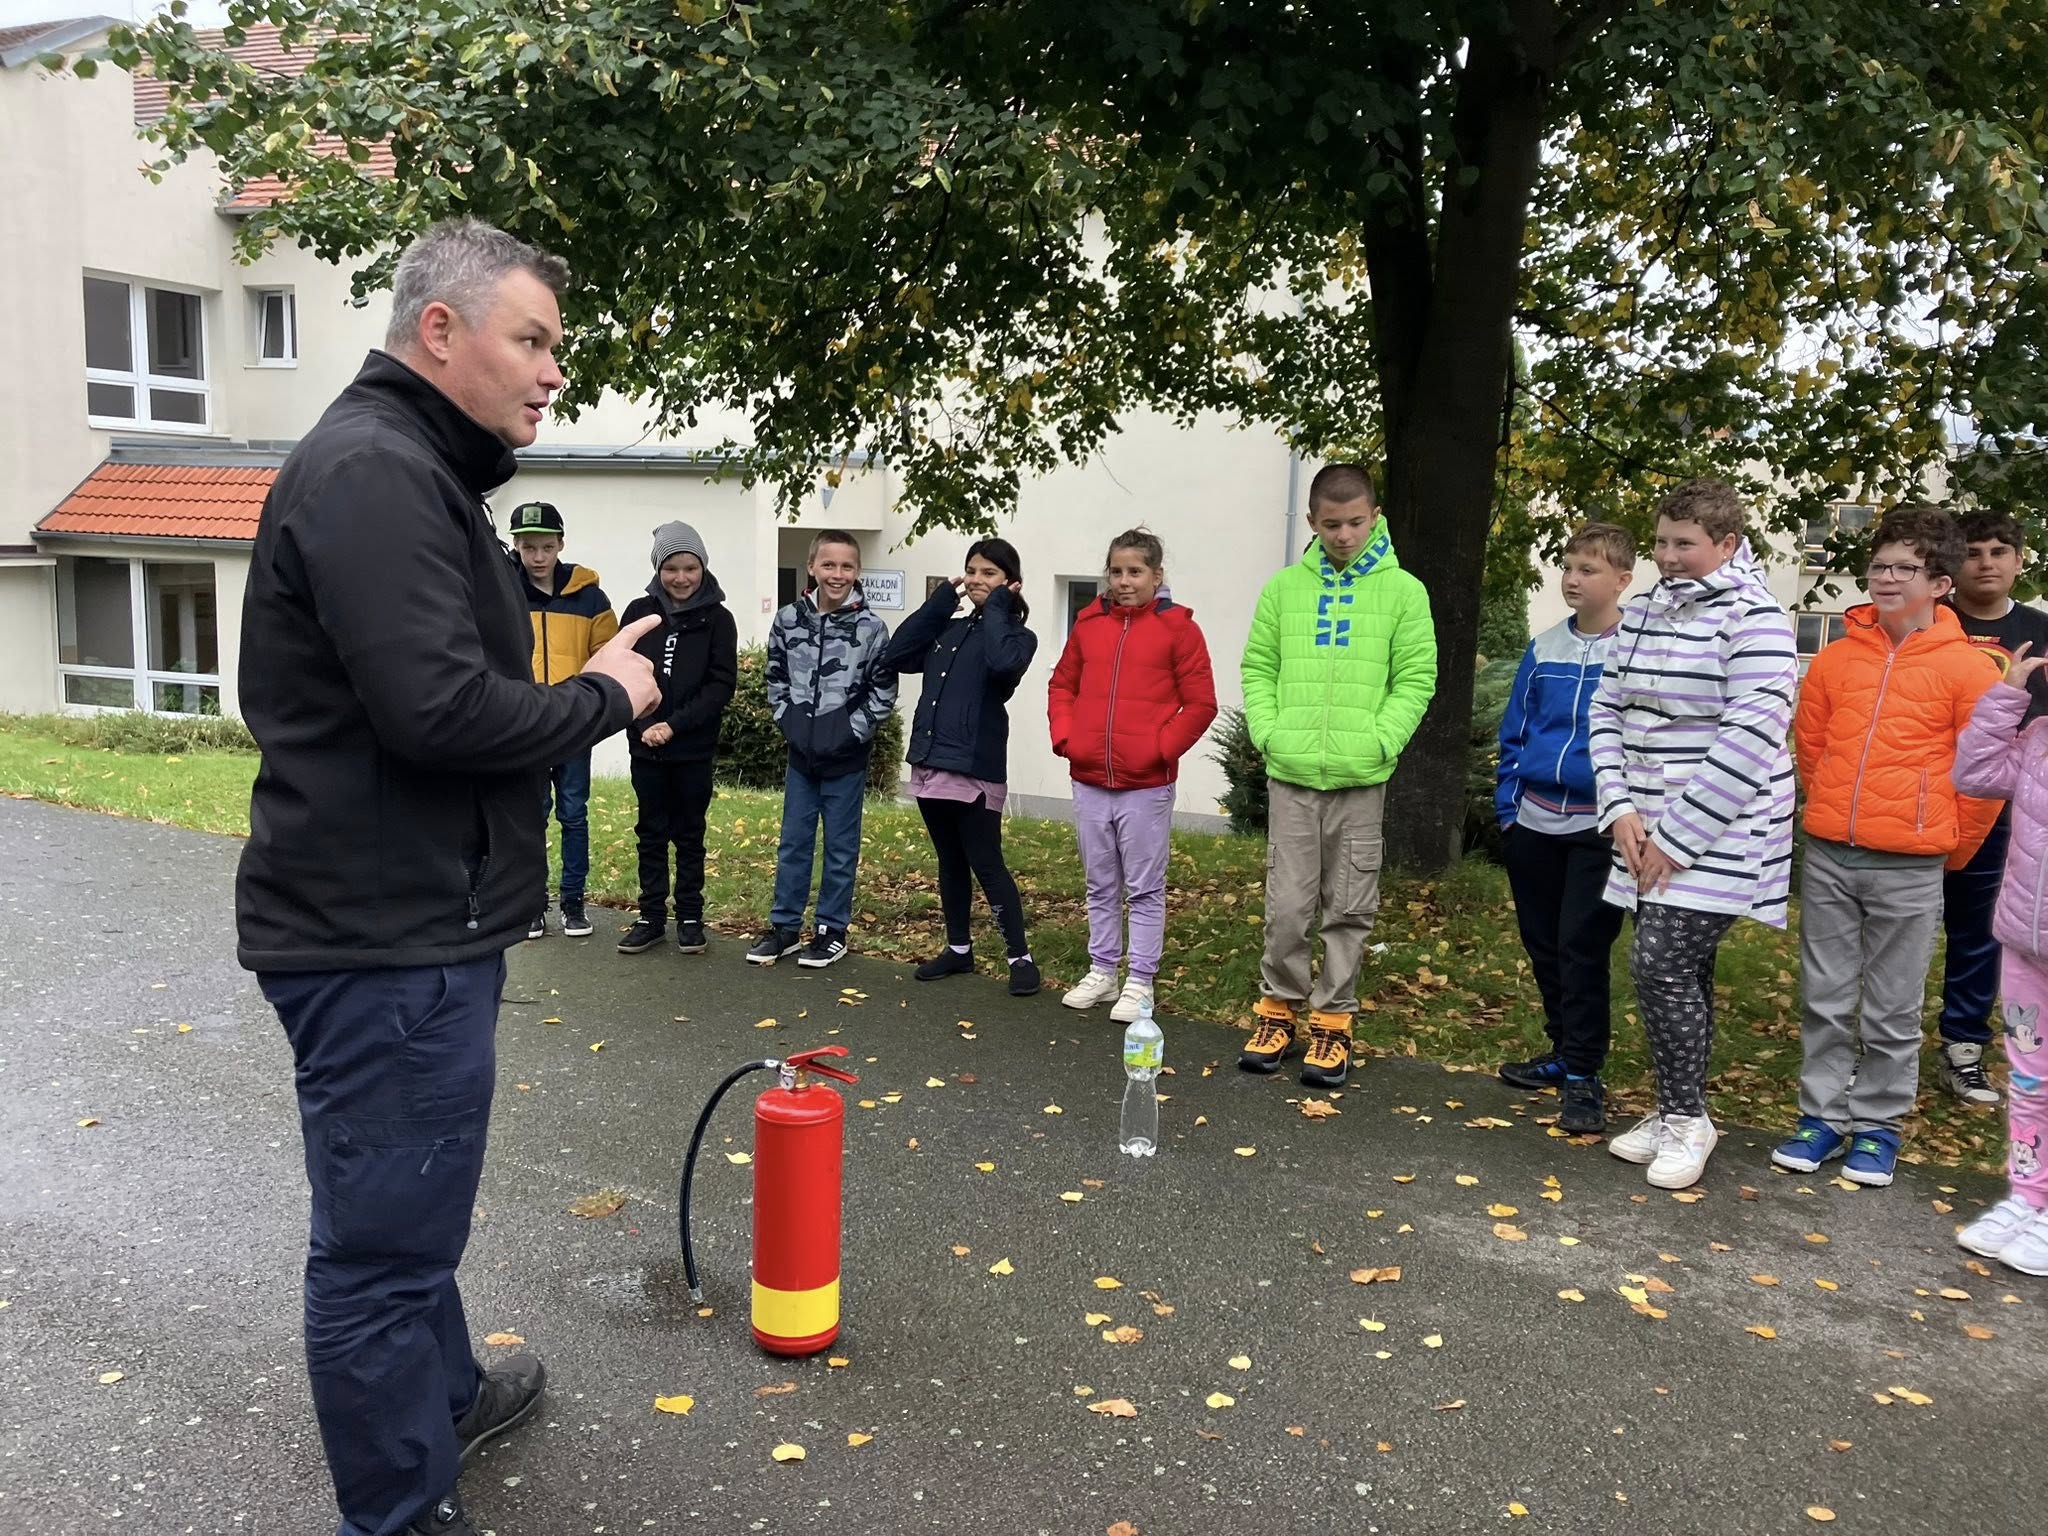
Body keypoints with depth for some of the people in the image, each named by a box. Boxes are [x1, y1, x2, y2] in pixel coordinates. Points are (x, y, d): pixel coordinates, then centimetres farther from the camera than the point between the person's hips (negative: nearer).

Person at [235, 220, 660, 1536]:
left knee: (406, 1214, 25)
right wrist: (606, 697, -12)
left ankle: (445, 1397, 44)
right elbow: (439, 708, -27)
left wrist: (581, 680, 7)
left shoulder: (418, 471, 16)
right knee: (387, 1237, 3)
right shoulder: (372, 469, -18)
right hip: (386, 936, -11)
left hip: (415, 921, 11)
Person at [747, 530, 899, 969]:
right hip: (801, 752, 3)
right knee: (793, 842, 10)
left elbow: (883, 693, -5)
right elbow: (776, 680, 10)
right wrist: (788, 722, -1)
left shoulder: (871, 628, -8)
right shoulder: (788, 620, 1)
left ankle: (833, 931, 16)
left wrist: (850, 733, -11)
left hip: (847, 756, -3)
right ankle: (784, 927, 21)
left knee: (841, 846, 6)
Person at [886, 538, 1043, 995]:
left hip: (975, 768, -6)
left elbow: (1002, 663, -26)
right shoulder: (948, 629, 14)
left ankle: (1021, 957, 6)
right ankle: (959, 948, 27)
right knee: (950, 862, 15)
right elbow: (895, 657, 2)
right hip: (930, 762, 6)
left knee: (986, 864, -4)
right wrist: (940, 600, 3)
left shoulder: (1016, 635, -3)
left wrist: (996, 607, -12)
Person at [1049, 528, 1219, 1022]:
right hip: (1089, 782, 4)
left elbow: (1201, 704, -5)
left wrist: (1161, 748, -11)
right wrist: (1065, 736, 3)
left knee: (1145, 888, 5)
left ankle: (1140, 983, 14)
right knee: (1100, 886, 15)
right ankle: (1102, 971, 27)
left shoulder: (1177, 627, -5)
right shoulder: (1088, 623, 8)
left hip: (1146, 785, -4)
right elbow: (1062, 685, 16)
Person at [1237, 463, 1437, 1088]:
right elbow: (1257, 667, 10)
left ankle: (1333, 1020, 18)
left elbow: (1415, 679, 0)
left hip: (1361, 779, -1)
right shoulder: (1284, 588, 7)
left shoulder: (1403, 591, 2)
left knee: (1349, 909, 6)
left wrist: (1378, 740, -11)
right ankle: (1279, 1007, 20)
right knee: (1287, 905, 3)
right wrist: (1268, 729, -4)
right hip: (1291, 775, 1)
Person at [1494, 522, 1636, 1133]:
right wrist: (1507, 802, 7)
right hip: (1533, 823, 5)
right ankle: (1563, 1052, 28)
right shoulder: (1543, 649, 8)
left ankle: (1583, 1075, 6)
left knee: (1582, 947, -5)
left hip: (1598, 828, -5)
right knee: (1542, 943, 13)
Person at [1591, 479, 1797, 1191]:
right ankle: (1675, 1114, 23)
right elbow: (1606, 710, 11)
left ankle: (1686, 1118, 5)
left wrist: (1678, 837, -17)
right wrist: (1621, 810, -2)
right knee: (1680, 971, 12)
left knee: (1662, 966, -12)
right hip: (1649, 832, 6)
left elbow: (1751, 739, -18)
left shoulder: (1754, 618, -12)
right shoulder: (1642, 612, 10)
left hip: (1718, 833, -6)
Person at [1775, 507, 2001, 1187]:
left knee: (1891, 1011, 8)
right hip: (1829, 858, 3)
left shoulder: (1966, 667, -6)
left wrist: (1950, 849, 5)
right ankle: (1823, 1116, 22)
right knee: (1824, 1000, 10)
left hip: (1909, 870, -3)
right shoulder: (1837, 657, 3)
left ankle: (1878, 1127, 21)